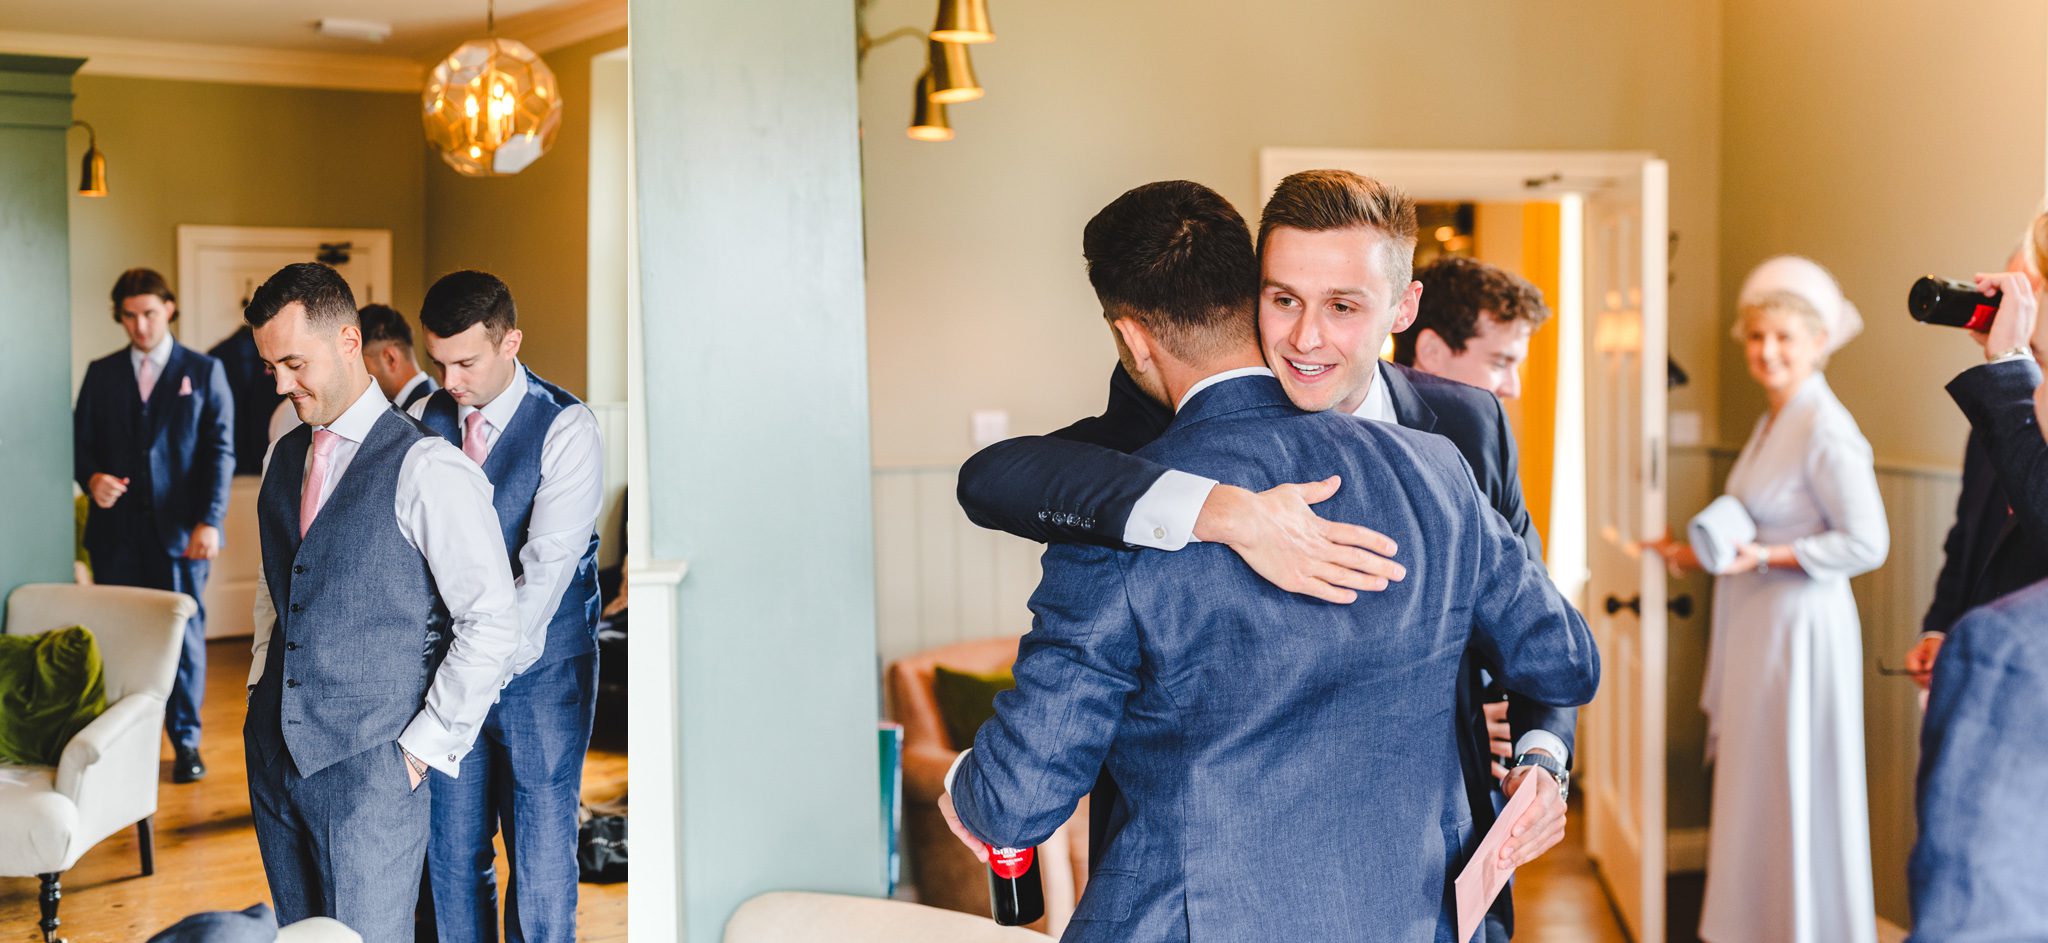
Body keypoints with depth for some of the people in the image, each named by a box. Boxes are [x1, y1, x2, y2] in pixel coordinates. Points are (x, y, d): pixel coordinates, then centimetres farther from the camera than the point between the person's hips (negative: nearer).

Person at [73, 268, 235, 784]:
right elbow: (80, 441, 12)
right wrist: (91, 477, -12)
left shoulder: (204, 372, 5)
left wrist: (209, 521, -9)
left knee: (184, 634, 3)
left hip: (180, 530, -2)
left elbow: (220, 451, 0)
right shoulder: (101, 373, 11)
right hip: (117, 528, 2)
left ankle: (186, 742, 14)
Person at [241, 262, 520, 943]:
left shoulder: (425, 468, -13)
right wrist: (261, 689, 13)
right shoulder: (283, 457, 10)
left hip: (370, 766, -7)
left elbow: (492, 623, -13)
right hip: (274, 752, 7)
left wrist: (424, 746, -11)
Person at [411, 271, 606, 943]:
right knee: (452, 852, 8)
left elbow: (547, 566, -17)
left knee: (543, 860, -2)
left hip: (539, 671, -4)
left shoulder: (567, 431, -10)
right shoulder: (423, 421, 5)